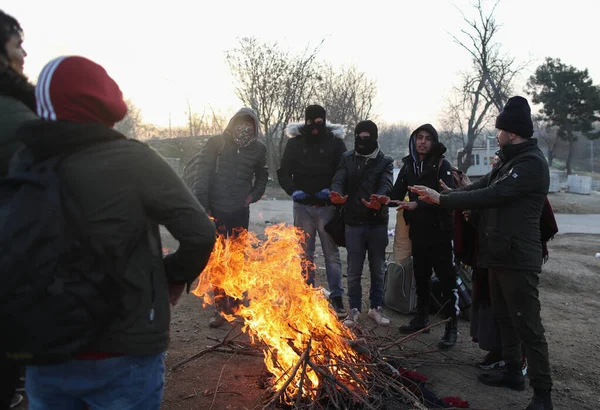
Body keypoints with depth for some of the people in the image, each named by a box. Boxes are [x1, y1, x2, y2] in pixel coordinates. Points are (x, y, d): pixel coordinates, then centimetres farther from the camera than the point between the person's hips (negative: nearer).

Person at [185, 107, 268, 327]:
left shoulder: (258, 149, 2)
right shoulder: (217, 143, -6)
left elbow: (262, 175, 19)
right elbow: (201, 173, -9)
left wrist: (254, 194, 4)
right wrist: (202, 206, -15)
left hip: (240, 212, 2)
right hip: (216, 210, -2)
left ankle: (234, 306, 26)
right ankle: (220, 307, 9)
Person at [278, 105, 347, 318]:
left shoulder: (335, 141, -2)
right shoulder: (295, 141, 1)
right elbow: (284, 171, 1)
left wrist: (333, 189, -20)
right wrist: (293, 190, -17)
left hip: (327, 206, -1)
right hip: (303, 206, 2)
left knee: (331, 252, 4)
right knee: (305, 253, 11)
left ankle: (336, 296, 13)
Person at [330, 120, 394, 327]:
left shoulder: (385, 162, 2)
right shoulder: (347, 159, 5)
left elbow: (387, 184, -16)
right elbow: (339, 179, -10)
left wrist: (379, 199, -39)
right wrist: (336, 193, -34)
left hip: (378, 222, 0)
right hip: (354, 222, 0)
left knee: (378, 269, 11)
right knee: (354, 270, 6)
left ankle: (376, 307, 26)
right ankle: (354, 309, 20)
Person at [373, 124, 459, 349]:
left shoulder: (442, 165, -9)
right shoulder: (408, 165, 8)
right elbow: (399, 192, 7)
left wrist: (417, 204, -33)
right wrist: (389, 200, -16)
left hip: (439, 230, -6)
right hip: (418, 230, 6)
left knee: (446, 279, -1)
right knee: (421, 276, 17)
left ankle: (451, 327, 8)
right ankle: (421, 318, 32)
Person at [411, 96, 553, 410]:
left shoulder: (531, 163, -17)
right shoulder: (507, 162, 15)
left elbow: (490, 196, -23)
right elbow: (480, 188, 14)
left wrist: (442, 199, -17)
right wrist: (433, 198, 6)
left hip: (518, 258, -10)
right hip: (499, 255, 10)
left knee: (527, 325, -3)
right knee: (504, 318, 19)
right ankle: (513, 372, 34)